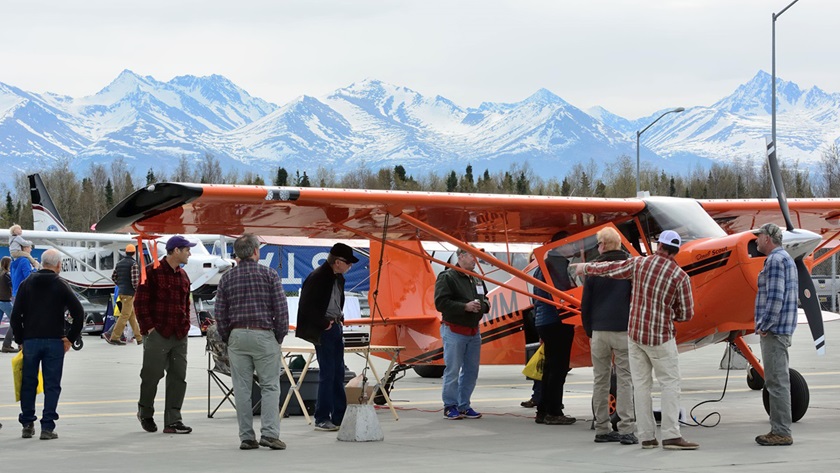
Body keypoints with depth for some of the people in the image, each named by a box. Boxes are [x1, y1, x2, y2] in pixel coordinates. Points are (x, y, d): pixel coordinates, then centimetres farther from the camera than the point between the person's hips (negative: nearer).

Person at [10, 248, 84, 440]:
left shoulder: (27, 284, 5)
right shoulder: (61, 285, -2)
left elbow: (16, 315, 2)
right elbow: (78, 312, -9)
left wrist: (20, 339, 8)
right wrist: (71, 338, 0)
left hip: (30, 340, 2)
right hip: (54, 341, -2)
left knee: (28, 383, 12)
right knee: (52, 385, 2)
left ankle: (27, 425, 15)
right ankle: (47, 427, -2)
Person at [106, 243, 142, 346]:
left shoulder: (119, 263, 11)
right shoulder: (133, 264, -13)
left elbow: (113, 277, 15)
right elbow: (134, 280, -20)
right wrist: (137, 291, -6)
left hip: (122, 292, 8)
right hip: (130, 293, -8)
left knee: (132, 315, 13)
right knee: (125, 316, -4)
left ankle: (139, 338, 16)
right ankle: (114, 337, -5)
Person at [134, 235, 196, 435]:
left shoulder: (183, 276, 16)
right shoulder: (152, 272, -7)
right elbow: (140, 302, -9)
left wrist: (186, 325, 13)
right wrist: (148, 327, -12)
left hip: (179, 336, 7)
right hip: (157, 334, -7)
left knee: (178, 377, 2)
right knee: (152, 375, 1)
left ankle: (172, 421, 4)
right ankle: (145, 413, 22)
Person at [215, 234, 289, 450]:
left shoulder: (227, 278, 6)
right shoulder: (269, 274, -2)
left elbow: (220, 314, 5)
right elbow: (281, 309, -5)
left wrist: (228, 339, 13)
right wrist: (279, 337, 5)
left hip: (237, 335, 3)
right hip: (264, 335, -3)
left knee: (241, 388, 5)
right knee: (270, 386, 2)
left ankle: (246, 437, 5)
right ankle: (269, 433, -9)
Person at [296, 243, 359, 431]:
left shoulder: (338, 278, 11)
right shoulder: (317, 277, -15)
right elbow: (307, 307, -16)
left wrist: (340, 318, 10)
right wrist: (324, 323, -14)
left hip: (336, 327, 9)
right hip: (324, 331, -9)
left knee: (338, 373, 10)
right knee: (327, 374, -8)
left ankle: (339, 416, 15)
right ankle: (322, 419, -2)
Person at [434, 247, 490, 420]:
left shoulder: (476, 279, 15)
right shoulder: (447, 277, -9)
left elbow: (485, 300, 24)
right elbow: (441, 303, -18)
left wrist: (483, 305, -1)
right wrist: (465, 307, -22)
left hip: (473, 331, 8)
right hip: (454, 331, -7)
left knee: (471, 371, 9)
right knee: (452, 370, -5)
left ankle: (464, 406, 18)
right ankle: (450, 406, 4)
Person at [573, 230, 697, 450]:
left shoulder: (639, 263, -2)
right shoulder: (680, 276, -10)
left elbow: (609, 269, 13)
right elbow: (686, 314, -3)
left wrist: (586, 268, 31)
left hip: (635, 333, 4)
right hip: (661, 337, -4)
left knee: (641, 384, 8)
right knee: (670, 383, -1)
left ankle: (646, 436, 8)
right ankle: (671, 436, -11)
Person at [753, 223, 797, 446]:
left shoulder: (775, 260, -14)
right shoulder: (786, 258, 20)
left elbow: (775, 297, -22)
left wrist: (765, 325, -17)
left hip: (774, 330, -11)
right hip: (782, 329, 11)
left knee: (776, 381, -9)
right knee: (779, 380, 13)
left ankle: (781, 432, -9)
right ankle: (780, 430, 17)